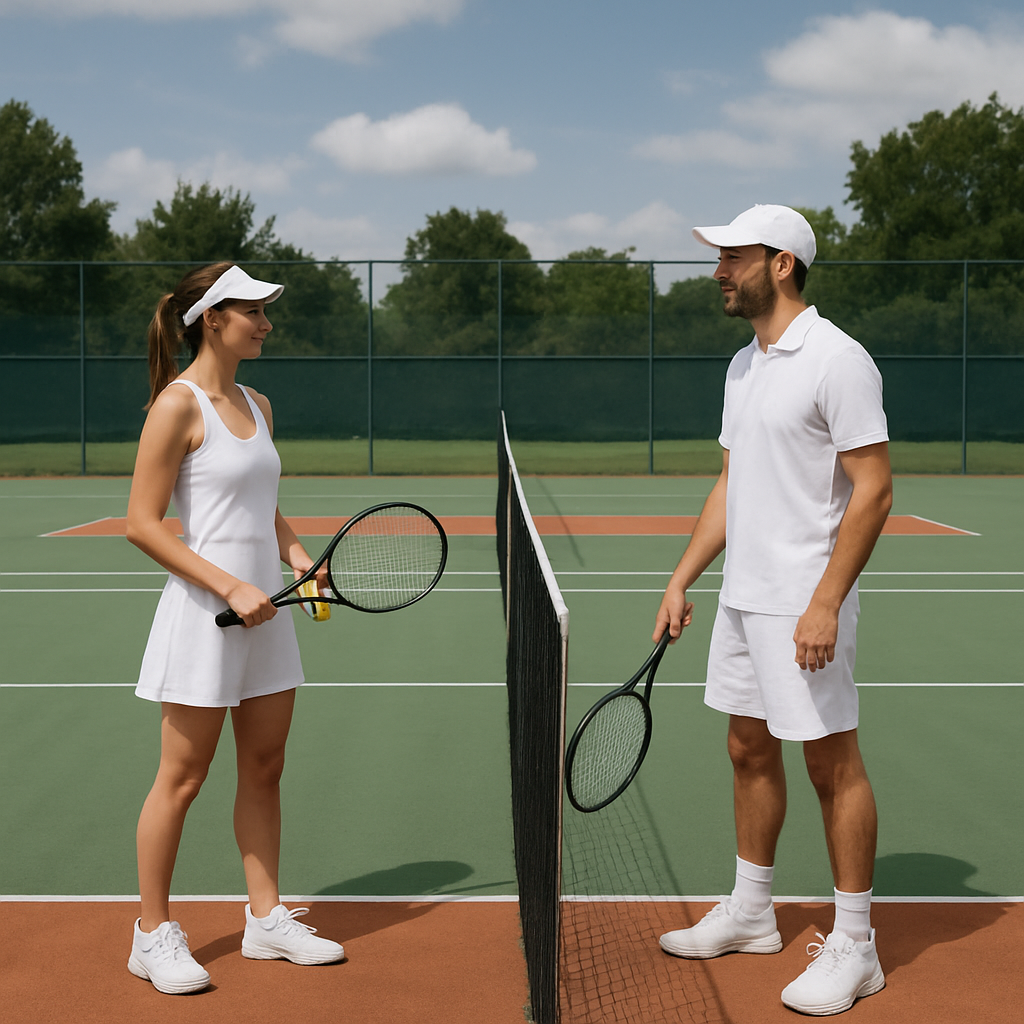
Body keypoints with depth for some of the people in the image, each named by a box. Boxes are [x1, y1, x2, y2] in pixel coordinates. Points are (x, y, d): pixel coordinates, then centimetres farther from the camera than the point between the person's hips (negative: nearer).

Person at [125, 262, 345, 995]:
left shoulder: (258, 405, 11)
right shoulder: (178, 404, -12)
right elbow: (143, 524, -15)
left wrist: (295, 552, 3)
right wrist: (231, 587, -18)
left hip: (264, 613, 8)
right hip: (203, 615, -8)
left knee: (265, 769, 13)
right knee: (182, 778, 2)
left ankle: (266, 919, 25)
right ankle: (154, 935, 14)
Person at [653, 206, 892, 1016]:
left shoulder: (837, 360, -14)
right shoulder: (744, 365, 13)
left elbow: (873, 491, -17)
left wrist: (825, 604, -22)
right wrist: (682, 579, 16)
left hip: (804, 606, -9)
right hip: (741, 597, 9)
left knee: (833, 764, -1)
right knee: (750, 750, 16)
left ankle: (854, 948, 9)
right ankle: (751, 913, 30)